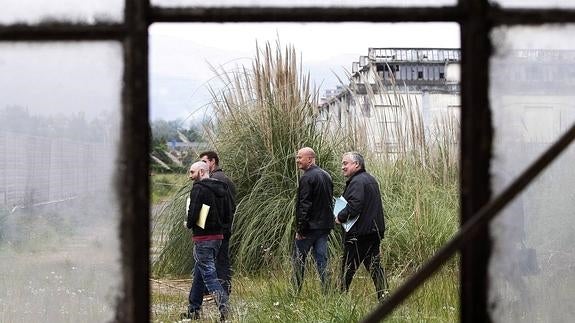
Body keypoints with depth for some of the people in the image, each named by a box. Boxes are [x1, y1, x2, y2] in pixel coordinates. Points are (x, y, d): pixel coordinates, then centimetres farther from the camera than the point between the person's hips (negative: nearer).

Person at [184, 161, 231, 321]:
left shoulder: (198, 189, -14)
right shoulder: (221, 189, 12)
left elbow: (193, 212, -19)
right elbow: (226, 213, 16)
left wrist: (189, 224, -1)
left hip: (202, 237, -9)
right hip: (218, 235, 9)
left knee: (208, 273, -9)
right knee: (199, 272, 18)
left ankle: (223, 303, -26)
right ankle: (193, 310, 23)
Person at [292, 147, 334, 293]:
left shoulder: (307, 178, -14)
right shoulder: (326, 175, 13)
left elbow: (304, 205, -18)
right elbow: (330, 201, 17)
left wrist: (300, 228, -15)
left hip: (309, 226, -7)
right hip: (325, 226, 8)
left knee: (299, 259, 3)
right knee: (322, 260, 8)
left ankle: (296, 291, 6)